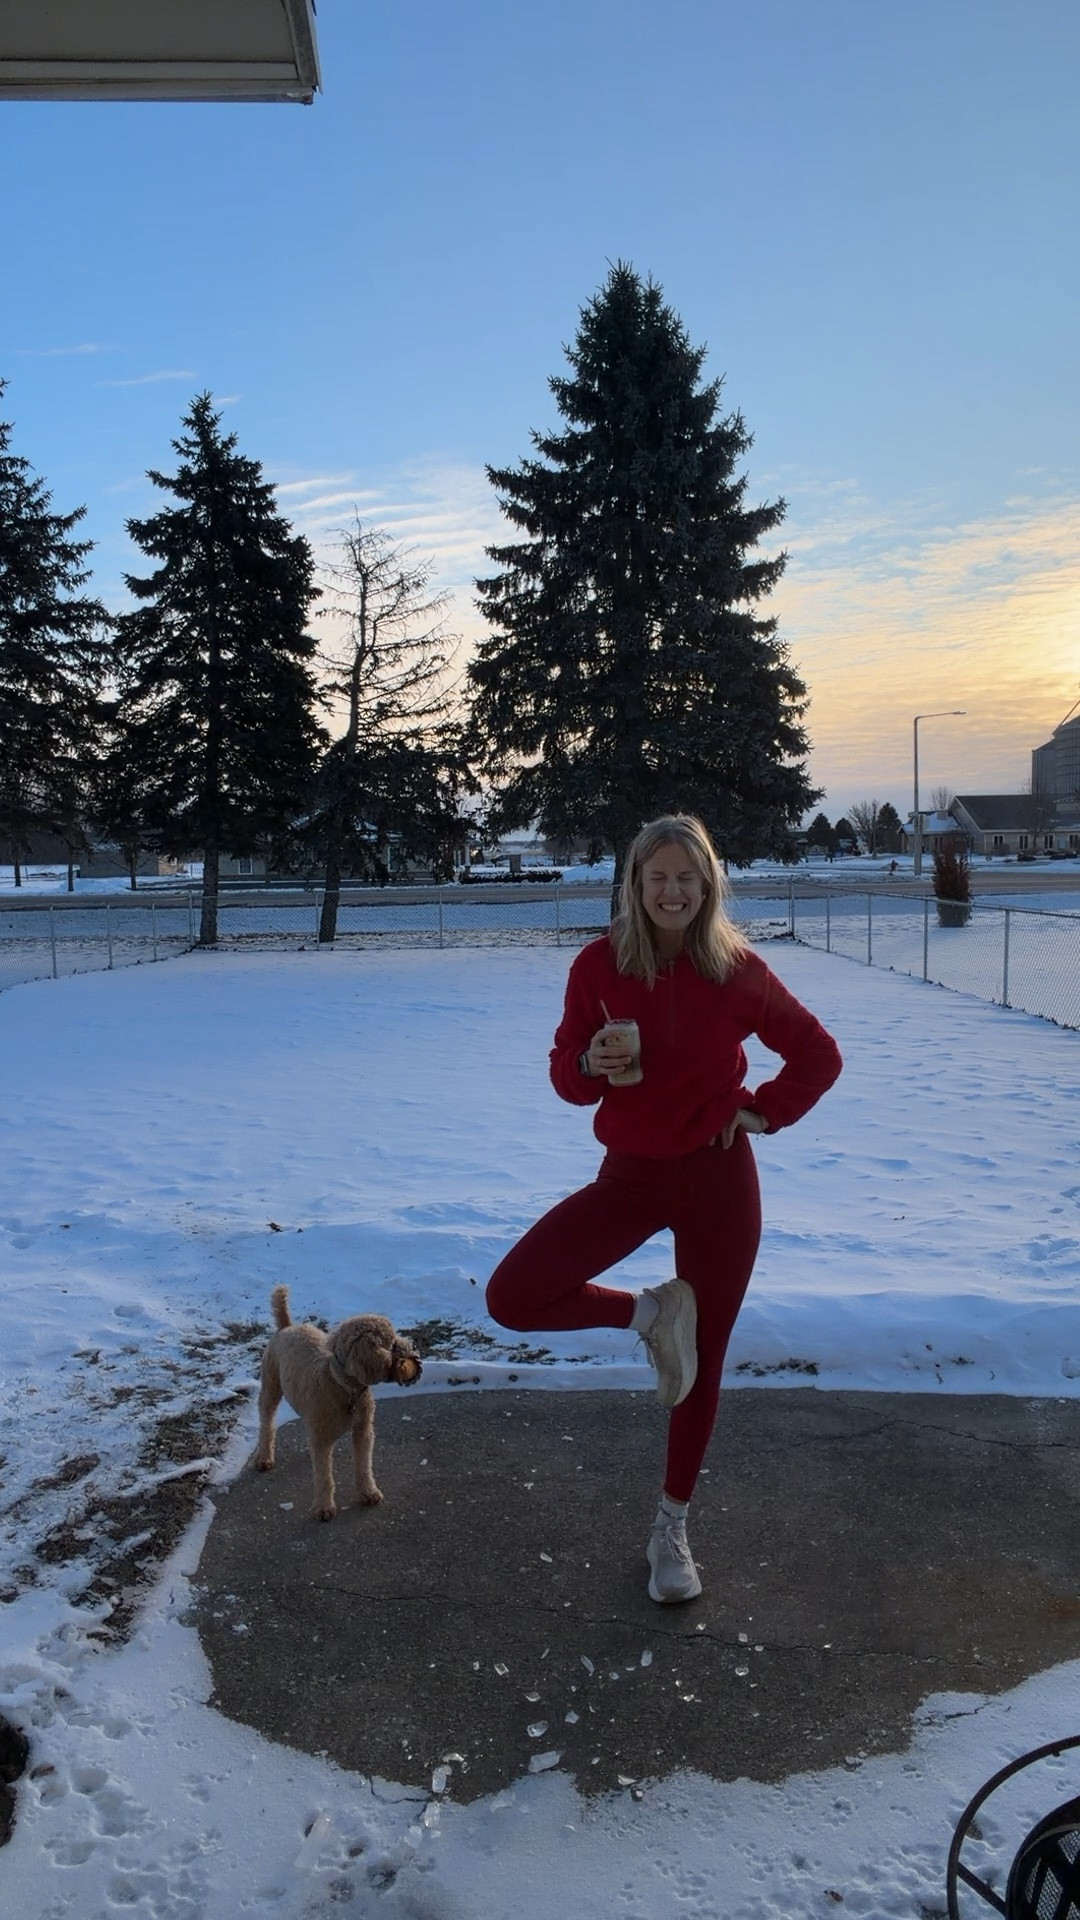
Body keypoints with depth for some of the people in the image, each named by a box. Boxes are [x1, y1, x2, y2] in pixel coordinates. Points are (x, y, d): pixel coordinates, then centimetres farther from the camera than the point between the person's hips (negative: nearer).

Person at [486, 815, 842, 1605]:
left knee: (701, 1360, 9)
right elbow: (566, 1074, 0)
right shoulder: (599, 964, -6)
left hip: (718, 1178, -1)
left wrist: (764, 1112, -4)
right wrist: (593, 1063, -21)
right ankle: (651, 1312, 10)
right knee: (513, 1296, -15)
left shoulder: (737, 969, -7)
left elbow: (819, 1055, 5)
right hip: (631, 1173, 1)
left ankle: (673, 1527, 30)